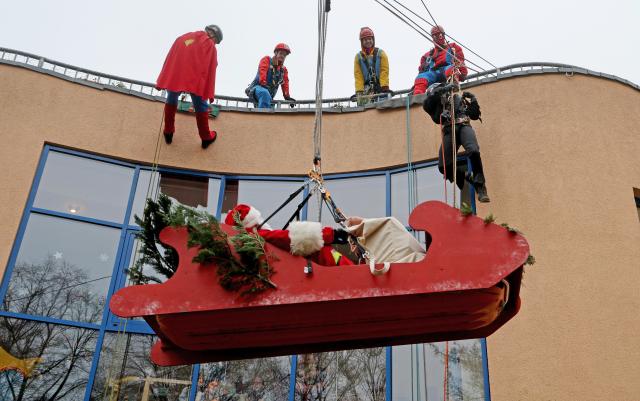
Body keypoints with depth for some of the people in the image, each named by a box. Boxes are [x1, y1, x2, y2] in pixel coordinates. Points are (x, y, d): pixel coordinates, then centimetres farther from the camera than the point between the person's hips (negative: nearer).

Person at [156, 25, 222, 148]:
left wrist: (161, 81, 20)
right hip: (196, 81, -4)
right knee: (201, 107, 11)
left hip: (174, 77, 4)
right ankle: (206, 138, 20)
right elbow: (210, 70, -1)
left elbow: (169, 60, 19)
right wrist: (209, 93, -1)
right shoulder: (210, 45, 7)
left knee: (171, 101, 24)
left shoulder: (183, 37, 21)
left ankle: (168, 133, 30)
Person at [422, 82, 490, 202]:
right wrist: (441, 90, -2)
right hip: (449, 131, 1)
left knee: (474, 151, -30)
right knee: (444, 166, -12)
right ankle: (466, 177, 13)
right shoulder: (437, 103, 26)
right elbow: (426, 104, 2)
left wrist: (473, 101, 10)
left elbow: (475, 115, 25)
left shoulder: (461, 99, 29)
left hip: (463, 126, -1)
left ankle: (480, 186, -24)